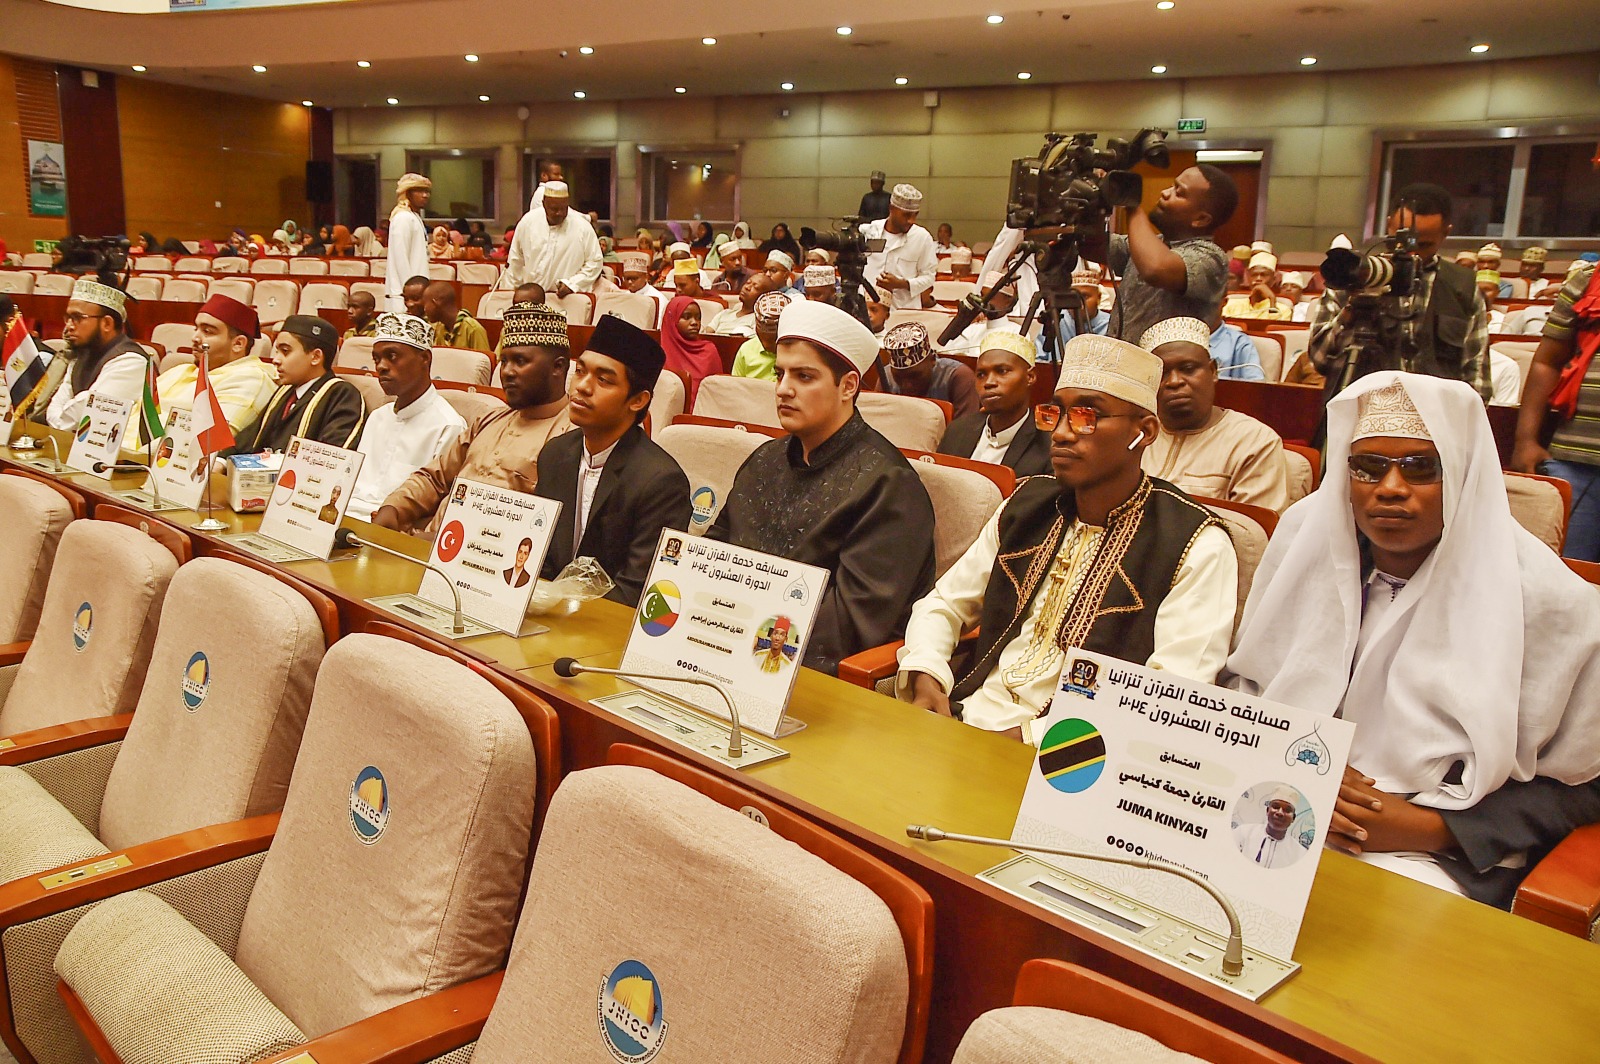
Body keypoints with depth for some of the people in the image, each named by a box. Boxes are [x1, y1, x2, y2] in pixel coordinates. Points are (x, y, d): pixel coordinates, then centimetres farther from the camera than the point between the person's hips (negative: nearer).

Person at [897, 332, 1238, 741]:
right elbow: (942, 604, 19)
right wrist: (925, 680, -2)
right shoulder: (1029, 502, 12)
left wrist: (1027, 734, -21)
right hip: (966, 718, 5)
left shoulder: (1197, 546, -7)